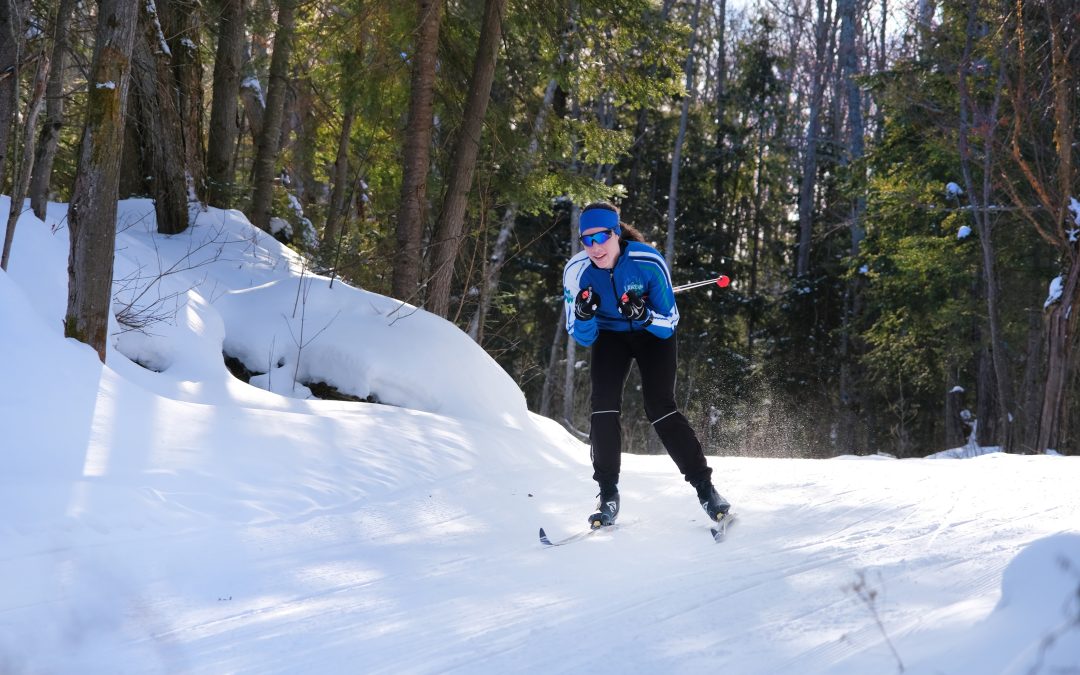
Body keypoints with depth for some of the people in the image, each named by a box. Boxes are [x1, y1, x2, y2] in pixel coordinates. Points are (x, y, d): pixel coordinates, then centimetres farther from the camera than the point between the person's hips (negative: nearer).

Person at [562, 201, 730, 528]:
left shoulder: (648, 262, -29)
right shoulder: (577, 271, -22)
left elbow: (669, 324, -20)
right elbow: (583, 338, -14)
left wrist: (646, 316, -40)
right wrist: (584, 315, -35)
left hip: (653, 334, -2)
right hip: (609, 335, 2)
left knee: (660, 408, -16)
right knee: (604, 406, -16)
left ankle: (704, 486, -7)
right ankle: (608, 495, -8)